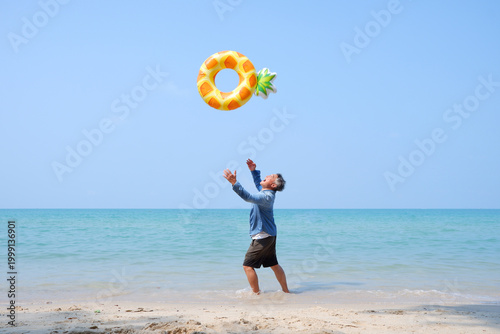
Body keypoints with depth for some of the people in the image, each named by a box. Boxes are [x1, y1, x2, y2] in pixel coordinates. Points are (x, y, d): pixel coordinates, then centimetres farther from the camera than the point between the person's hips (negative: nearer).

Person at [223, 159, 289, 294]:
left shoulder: (266, 197, -22)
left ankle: (256, 294, 1)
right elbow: (258, 184, 30)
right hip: (269, 235, 10)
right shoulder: (266, 192, 8)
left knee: (248, 265, -4)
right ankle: (286, 291, 24)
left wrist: (235, 183, -47)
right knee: (274, 264, 17)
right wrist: (254, 171, 20)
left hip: (262, 237, -10)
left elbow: (249, 197, -38)